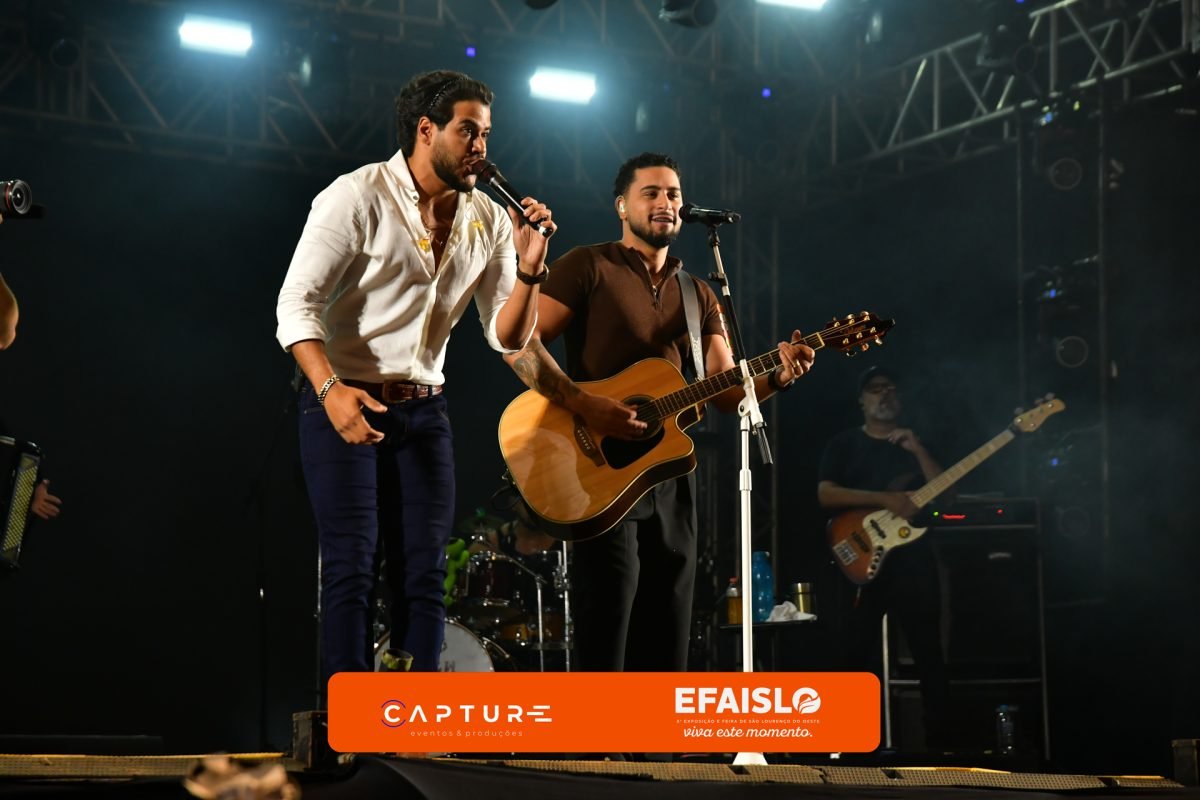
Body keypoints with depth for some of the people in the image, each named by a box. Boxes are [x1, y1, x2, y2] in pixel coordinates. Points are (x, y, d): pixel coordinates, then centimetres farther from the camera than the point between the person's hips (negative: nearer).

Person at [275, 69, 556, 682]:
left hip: (423, 408, 5)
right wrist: (330, 389, -29)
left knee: (424, 574, 2)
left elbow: (508, 338, 6)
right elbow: (296, 303, -15)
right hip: (343, 401, -5)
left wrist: (529, 268, -11)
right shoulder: (359, 197, -10)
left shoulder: (487, 222, 6)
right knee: (351, 567, -9)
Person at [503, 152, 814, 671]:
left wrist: (776, 376, -10)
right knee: (605, 642, -9)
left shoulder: (697, 295, 17)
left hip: (670, 478, 7)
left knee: (666, 645, 8)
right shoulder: (588, 267, -2)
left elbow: (727, 391, 11)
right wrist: (583, 404, -22)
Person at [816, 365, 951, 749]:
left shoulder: (915, 443, 16)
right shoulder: (843, 445, 8)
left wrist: (917, 451, -8)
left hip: (914, 561, 2)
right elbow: (825, 494, -8)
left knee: (929, 656, 1)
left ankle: (939, 740, 5)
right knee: (861, 660, -4)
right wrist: (884, 499, -18)